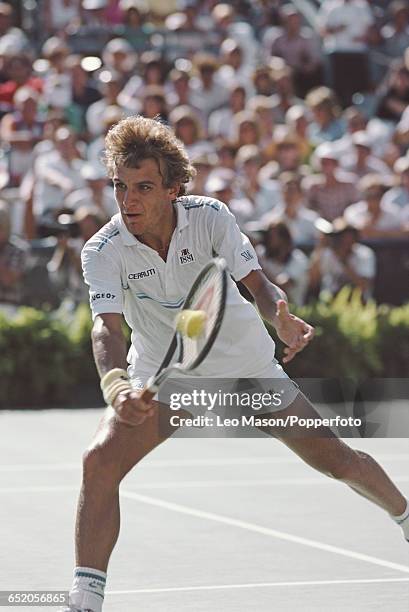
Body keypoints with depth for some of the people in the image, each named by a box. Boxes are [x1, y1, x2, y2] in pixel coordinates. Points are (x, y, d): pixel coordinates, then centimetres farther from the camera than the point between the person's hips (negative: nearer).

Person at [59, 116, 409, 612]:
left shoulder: (209, 217, -19)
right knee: (100, 460, -25)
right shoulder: (103, 251, -21)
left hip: (245, 366, 1)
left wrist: (282, 318, -45)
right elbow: (107, 326, -33)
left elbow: (256, 282, -21)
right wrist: (115, 386, -54)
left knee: (335, 459, 6)